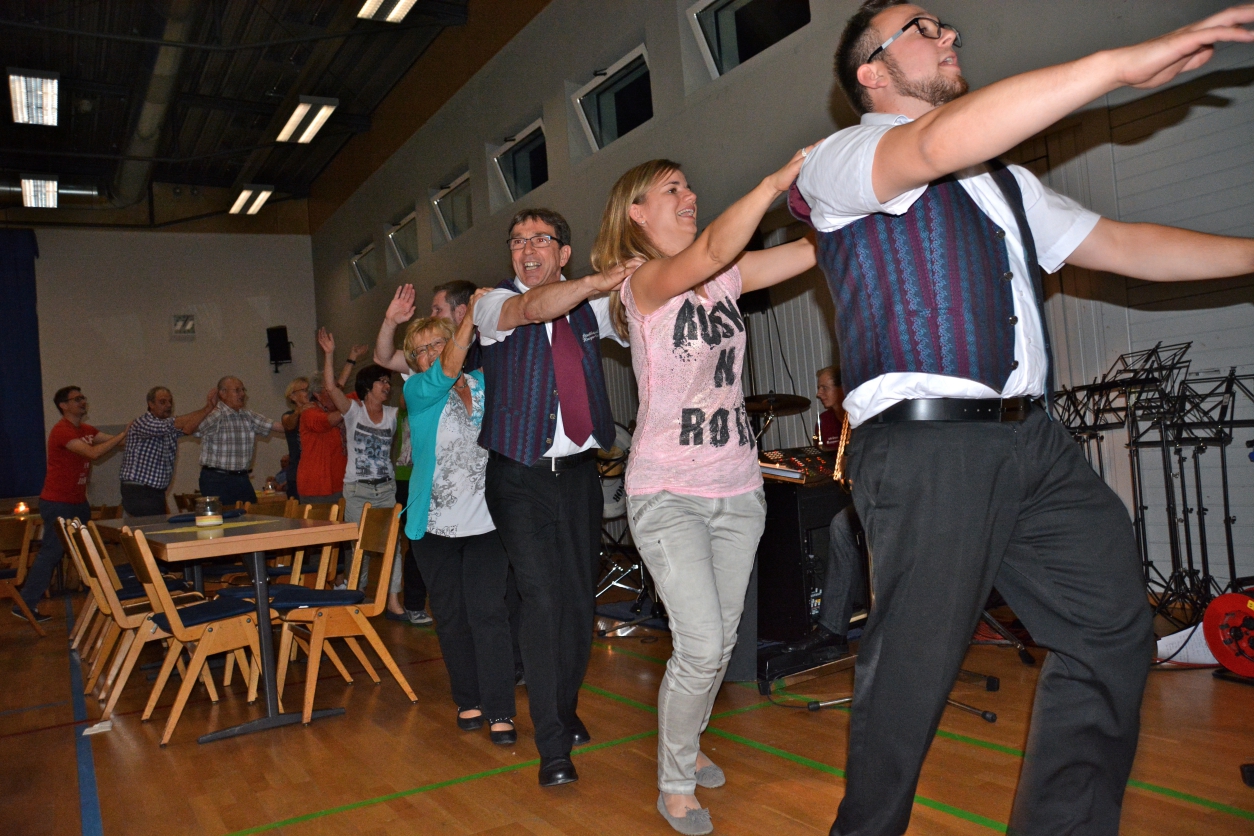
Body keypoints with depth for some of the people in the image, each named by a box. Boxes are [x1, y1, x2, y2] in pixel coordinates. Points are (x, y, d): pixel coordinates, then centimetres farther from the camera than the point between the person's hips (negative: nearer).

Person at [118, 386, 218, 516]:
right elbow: (172, 424, -27)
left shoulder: (171, 429, 13)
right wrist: (207, 409, -31)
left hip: (158, 492, 7)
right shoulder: (141, 423, -12)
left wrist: (208, 407, -22)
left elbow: (187, 429, -6)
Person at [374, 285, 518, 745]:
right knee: (451, 617, 9)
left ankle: (500, 711, 1)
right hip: (434, 525, 0)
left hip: (484, 523, 0)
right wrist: (471, 314, -25)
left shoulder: (483, 385, 6)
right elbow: (448, 368, -20)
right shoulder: (422, 392, -2)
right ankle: (468, 701, 24)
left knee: (488, 613, -6)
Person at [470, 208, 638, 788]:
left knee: (581, 599, 7)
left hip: (579, 471, 4)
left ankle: (566, 708, 31)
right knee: (544, 599, -10)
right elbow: (533, 308, -24)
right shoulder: (493, 304, -1)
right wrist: (605, 279, -31)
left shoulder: (589, 307, 9)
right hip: (520, 477, -3)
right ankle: (553, 746, 0)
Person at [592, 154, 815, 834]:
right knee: (701, 646, -10)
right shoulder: (643, 282, -8)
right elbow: (711, 251, -28)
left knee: (721, 639, 11)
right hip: (668, 491, -6)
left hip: (737, 488, 6)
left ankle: (686, 744, 37)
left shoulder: (728, 278, 9)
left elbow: (818, 246, 1)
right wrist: (784, 175, -34)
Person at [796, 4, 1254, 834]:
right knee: (917, 662, -3)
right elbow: (939, 143, -20)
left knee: (1113, 630, 8)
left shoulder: (1004, 179, 25)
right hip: (928, 446, -8)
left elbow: (1122, 245, 23)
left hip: (1034, 439, 8)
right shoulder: (842, 159, 2)